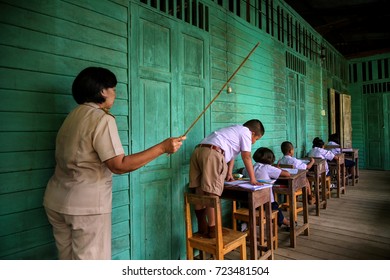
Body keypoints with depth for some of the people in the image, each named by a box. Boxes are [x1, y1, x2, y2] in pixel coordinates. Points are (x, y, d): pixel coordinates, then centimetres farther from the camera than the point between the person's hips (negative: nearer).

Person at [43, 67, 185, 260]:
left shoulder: (73, 116, 11)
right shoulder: (102, 118, -15)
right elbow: (119, 165, -22)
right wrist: (162, 147, -20)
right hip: (86, 204, -8)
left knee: (68, 259, 18)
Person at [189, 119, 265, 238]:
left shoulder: (235, 130, 35)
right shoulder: (245, 132, 9)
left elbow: (231, 153, 35)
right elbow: (246, 158, 9)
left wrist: (229, 173, 36)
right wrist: (253, 179, 17)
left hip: (198, 151, 9)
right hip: (212, 153, -9)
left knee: (200, 193, 10)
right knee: (212, 193, -6)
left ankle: (202, 228, 18)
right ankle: (212, 230, 0)